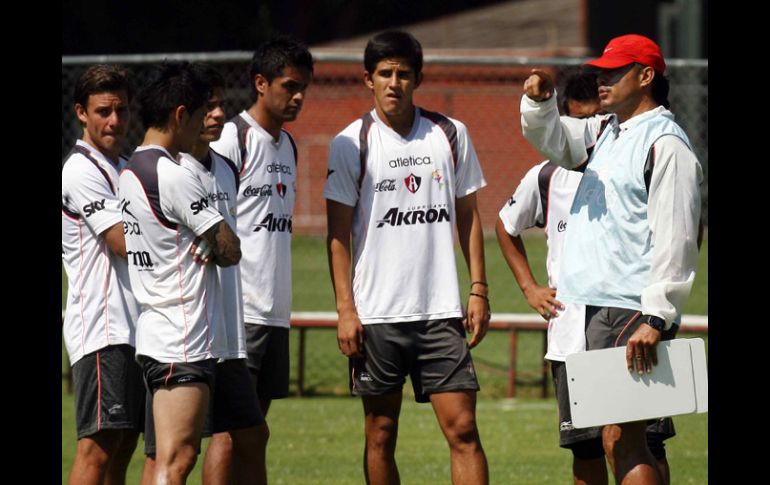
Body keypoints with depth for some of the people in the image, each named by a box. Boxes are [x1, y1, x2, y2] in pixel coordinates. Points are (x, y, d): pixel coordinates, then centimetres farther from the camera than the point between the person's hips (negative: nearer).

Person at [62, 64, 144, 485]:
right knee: (98, 446, -13)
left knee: (122, 448, 7)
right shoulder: (82, 170, -10)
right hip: (102, 330, -9)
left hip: (132, 330, 9)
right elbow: (128, 245, -16)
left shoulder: (123, 169, 20)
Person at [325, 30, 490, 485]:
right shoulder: (351, 144, 0)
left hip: (442, 311, 1)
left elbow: (468, 215, 13)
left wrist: (479, 290, 6)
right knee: (380, 437, 3)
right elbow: (338, 233, 0)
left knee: (463, 428, -6)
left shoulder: (451, 135, 7)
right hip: (376, 314, -1)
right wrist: (345, 310, -7)